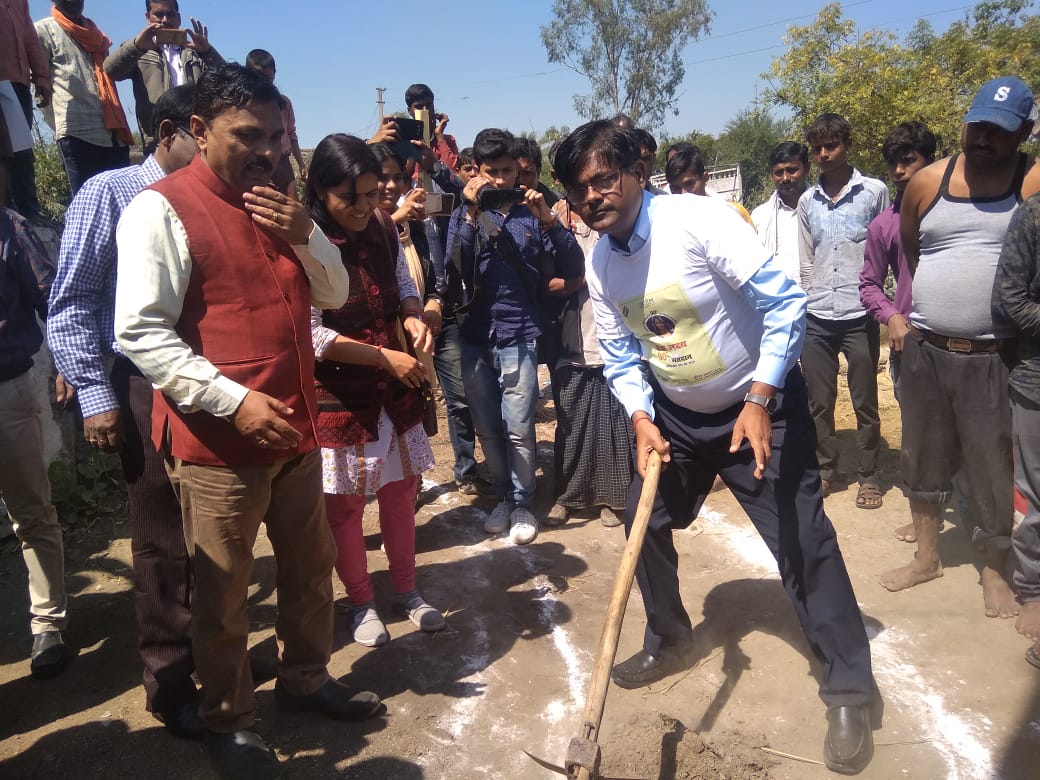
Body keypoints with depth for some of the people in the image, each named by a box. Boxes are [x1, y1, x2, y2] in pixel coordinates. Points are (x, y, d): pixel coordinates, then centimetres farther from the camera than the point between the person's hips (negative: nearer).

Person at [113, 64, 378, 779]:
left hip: (295, 430, 7)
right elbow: (141, 334, -15)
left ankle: (305, 678, 41)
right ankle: (228, 719, 29)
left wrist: (305, 235, -7)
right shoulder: (162, 209, -10)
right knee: (223, 593, 7)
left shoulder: (279, 203, 13)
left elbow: (334, 295, 12)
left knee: (312, 567, 18)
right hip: (216, 440, -7)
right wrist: (236, 401, -22)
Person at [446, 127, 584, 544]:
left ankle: (522, 503, 15)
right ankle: (503, 497, 27)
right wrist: (471, 214, -17)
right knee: (487, 429, 10)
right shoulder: (465, 214, 7)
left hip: (518, 337, -2)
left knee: (518, 429, -3)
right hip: (475, 337, 2)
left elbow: (573, 269, -5)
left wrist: (550, 221, -17)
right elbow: (455, 269, -9)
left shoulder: (531, 212, 3)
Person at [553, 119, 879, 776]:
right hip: (676, 415, 6)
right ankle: (669, 641, 35)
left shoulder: (698, 219, -24)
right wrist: (641, 418, -15)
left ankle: (850, 691, 12)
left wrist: (759, 401, -27)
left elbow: (785, 301, -24)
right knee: (645, 523, 10)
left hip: (761, 405, -6)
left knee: (802, 541, -5)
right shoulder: (599, 265, -4)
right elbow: (621, 355, 2)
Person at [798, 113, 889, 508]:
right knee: (819, 401, 9)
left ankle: (868, 475, 19)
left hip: (860, 315, -3)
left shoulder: (875, 192, 0)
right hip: (816, 317, 3)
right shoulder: (807, 201, 10)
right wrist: (805, 304, 10)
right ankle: (825, 469, 23)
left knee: (865, 402, 6)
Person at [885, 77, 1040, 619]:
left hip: (992, 359, -3)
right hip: (924, 351, 4)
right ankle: (927, 557, 33)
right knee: (922, 459, 15)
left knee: (993, 470, 6)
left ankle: (995, 572, 26)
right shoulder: (927, 182, 3)